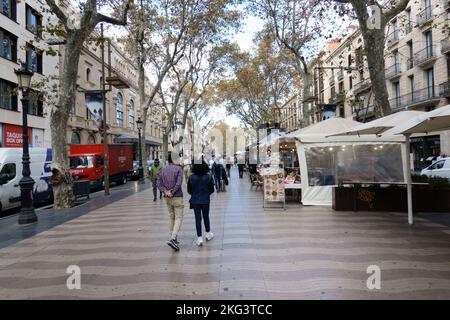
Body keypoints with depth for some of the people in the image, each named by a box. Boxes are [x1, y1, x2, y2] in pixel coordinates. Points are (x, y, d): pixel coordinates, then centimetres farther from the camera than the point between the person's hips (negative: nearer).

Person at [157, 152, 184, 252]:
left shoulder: (163, 170, 9)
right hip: (177, 197, -6)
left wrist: (165, 191, -9)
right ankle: (173, 239, -15)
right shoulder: (178, 168, -8)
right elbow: (179, 183, -18)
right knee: (178, 218, -2)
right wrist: (172, 192, -11)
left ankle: (173, 238, 21)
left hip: (167, 198, 6)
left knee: (171, 217, 17)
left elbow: (158, 183, 0)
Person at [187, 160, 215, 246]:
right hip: (205, 200, 0)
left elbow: (189, 190, -1)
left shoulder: (191, 177, -10)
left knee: (198, 218, 4)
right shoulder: (208, 177, -10)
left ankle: (199, 238, 3)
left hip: (195, 201, 0)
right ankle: (208, 234, 32)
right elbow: (212, 189, -2)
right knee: (206, 217, 17)